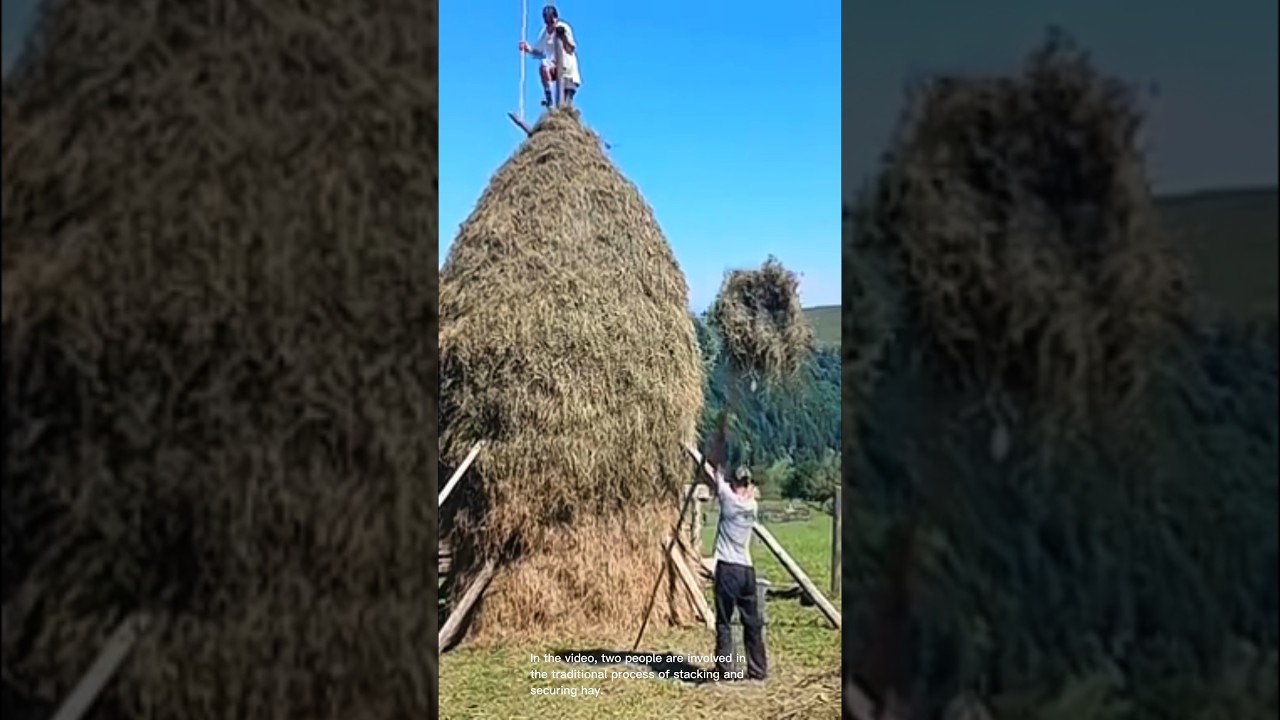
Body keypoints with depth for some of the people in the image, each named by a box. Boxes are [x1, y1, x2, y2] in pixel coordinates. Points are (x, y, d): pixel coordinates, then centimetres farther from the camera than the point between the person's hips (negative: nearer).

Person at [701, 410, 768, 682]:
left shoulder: (728, 498, -8)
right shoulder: (752, 505, 7)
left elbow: (715, 465, -1)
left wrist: (721, 431, 5)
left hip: (727, 568, -5)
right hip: (746, 569, 5)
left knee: (724, 622, 0)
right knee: (753, 622, 10)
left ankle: (724, 669, 1)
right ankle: (758, 669, 14)